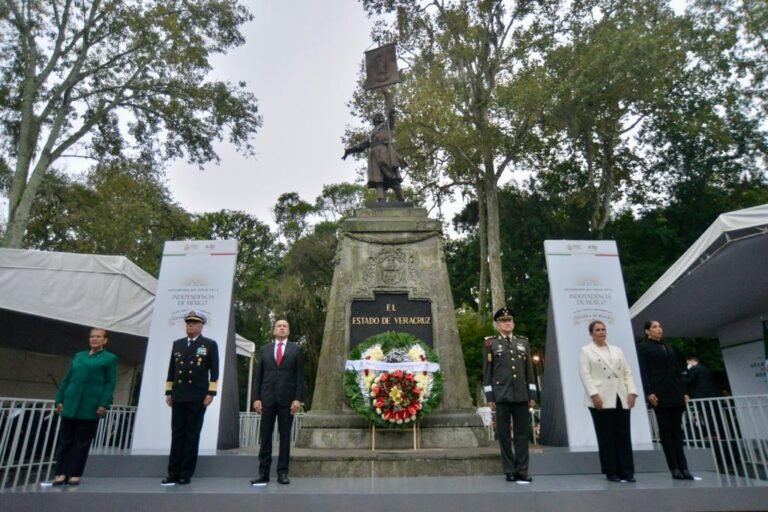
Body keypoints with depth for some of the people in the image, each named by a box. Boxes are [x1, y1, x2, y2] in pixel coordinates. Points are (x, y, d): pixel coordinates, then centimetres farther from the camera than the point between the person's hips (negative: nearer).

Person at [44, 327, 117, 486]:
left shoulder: (110, 358, 3)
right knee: (65, 440, 6)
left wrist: (104, 404, -12)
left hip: (91, 406, -4)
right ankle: (61, 473, 13)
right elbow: (67, 379, 16)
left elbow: (111, 383, -3)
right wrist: (60, 399, 7)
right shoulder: (78, 356, 16)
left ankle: (75, 474, 10)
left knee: (82, 442, 2)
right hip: (71, 404, 4)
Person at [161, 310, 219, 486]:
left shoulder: (210, 344, 0)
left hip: (197, 397, -4)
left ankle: (186, 473, 12)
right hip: (178, 397, 4)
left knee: (192, 436, 4)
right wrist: (168, 392, 8)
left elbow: (214, 371, -4)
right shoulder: (177, 344, 13)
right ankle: (173, 473, 13)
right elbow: (171, 369, 13)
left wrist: (211, 393, -10)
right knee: (177, 435, 6)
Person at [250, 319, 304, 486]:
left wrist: (298, 398, -9)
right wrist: (256, 398, -2)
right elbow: (258, 376, 7)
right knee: (265, 436, 3)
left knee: (285, 436, 5)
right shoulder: (264, 350, 10)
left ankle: (282, 472, 12)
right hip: (267, 398, 1)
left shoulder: (296, 350, 4)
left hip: (287, 399, -1)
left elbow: (300, 376, 0)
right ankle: (263, 473, 10)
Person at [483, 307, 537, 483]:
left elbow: (529, 370, 11)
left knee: (522, 433, 4)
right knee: (503, 434, 3)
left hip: (521, 395, 3)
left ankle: (522, 471, 12)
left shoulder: (523, 342, 12)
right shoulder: (491, 343, 2)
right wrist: (489, 397, -5)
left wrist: (532, 394, 5)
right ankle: (510, 470, 14)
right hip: (501, 395, -2)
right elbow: (487, 371, 0)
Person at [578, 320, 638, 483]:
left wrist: (631, 392, 0)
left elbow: (627, 373, 14)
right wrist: (594, 395, -16)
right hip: (601, 400, -4)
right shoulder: (586, 351, 5)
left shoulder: (617, 350, 19)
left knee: (624, 436, 3)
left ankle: (626, 471, 10)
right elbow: (585, 375, -5)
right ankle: (611, 472, 8)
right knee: (606, 437, 0)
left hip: (621, 399, 4)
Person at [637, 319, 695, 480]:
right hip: (659, 393, -5)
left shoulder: (668, 346, 18)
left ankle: (683, 467, 8)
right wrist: (649, 392, -15)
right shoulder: (643, 347, 1)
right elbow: (644, 371, -6)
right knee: (665, 430, -1)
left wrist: (683, 391, 10)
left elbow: (677, 370, 17)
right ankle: (675, 468, 2)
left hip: (675, 392, 5)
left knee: (677, 429, 6)